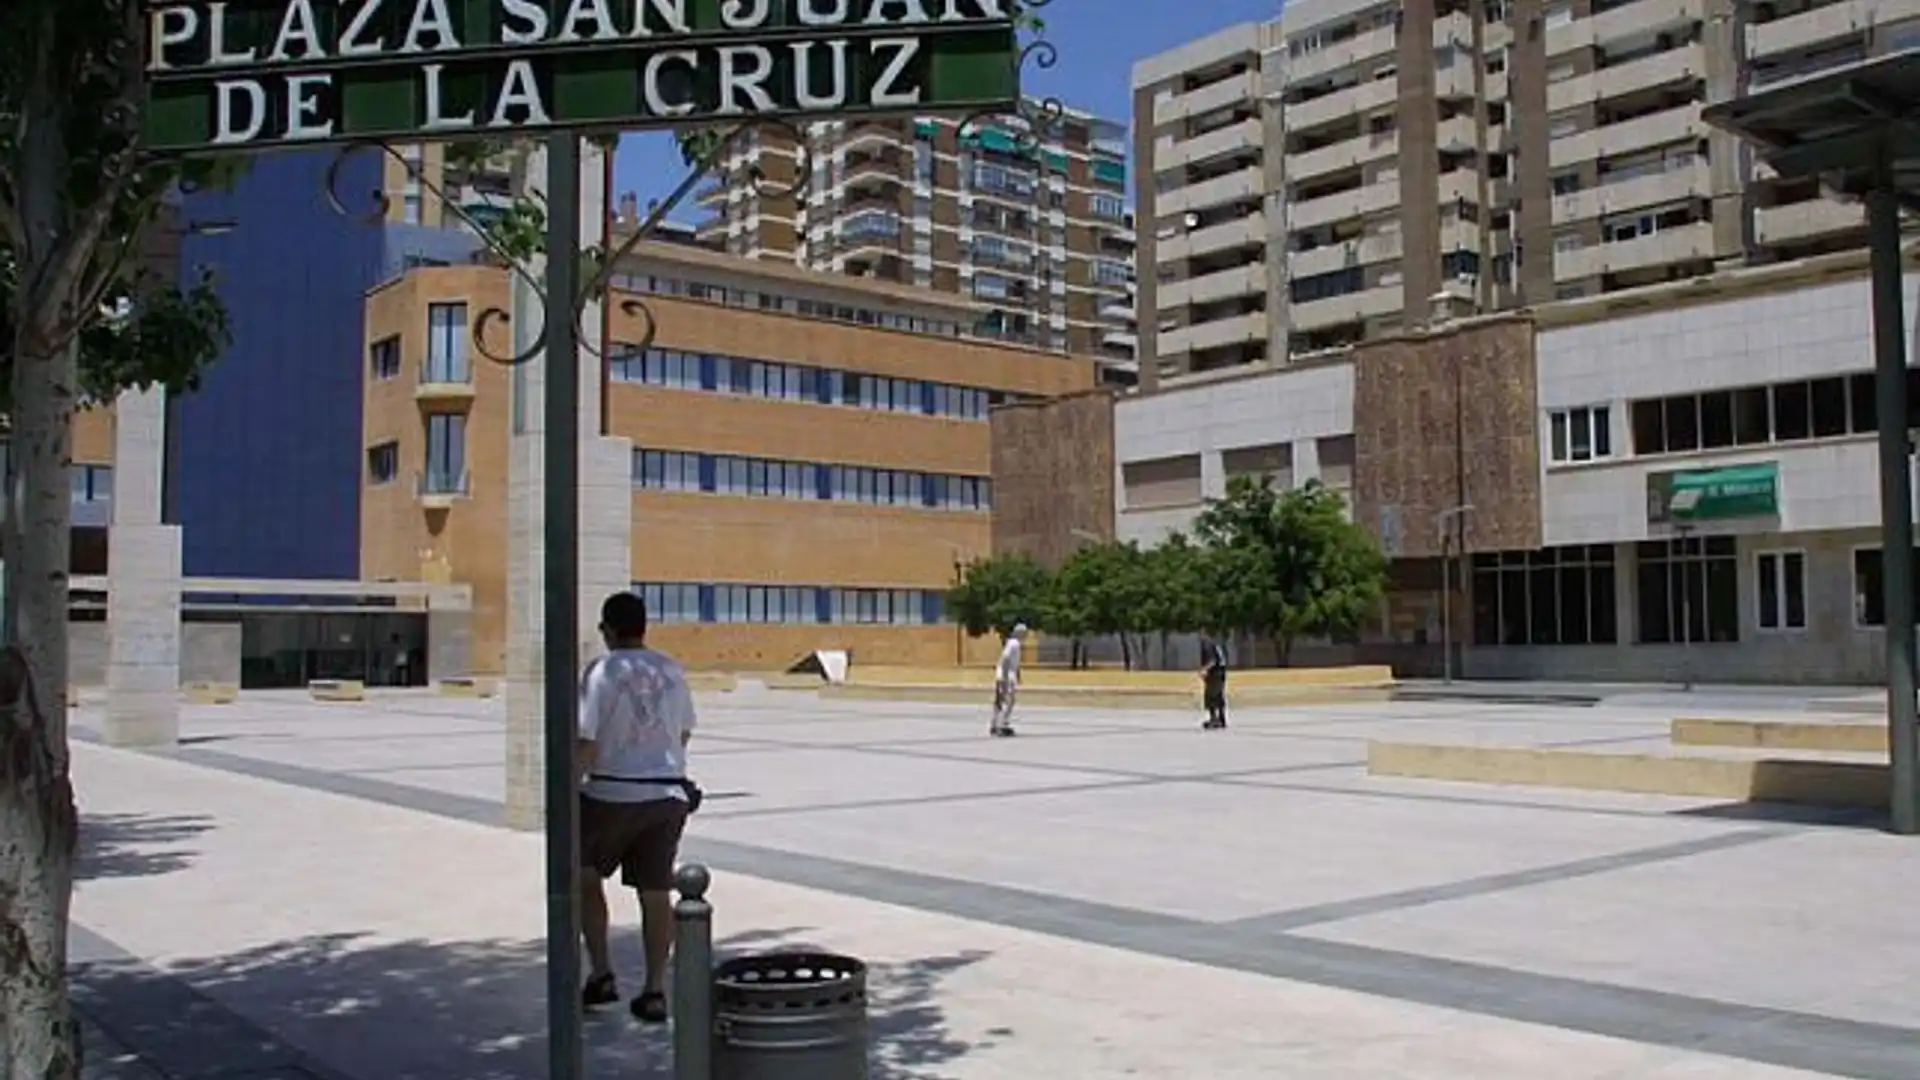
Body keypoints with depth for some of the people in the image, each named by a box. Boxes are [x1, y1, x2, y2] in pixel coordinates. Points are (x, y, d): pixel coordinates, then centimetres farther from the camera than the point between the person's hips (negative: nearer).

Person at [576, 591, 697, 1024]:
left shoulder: (602, 672, -11)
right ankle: (655, 991, 11)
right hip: (668, 793, 4)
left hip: (613, 794, -4)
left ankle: (601, 975, 14)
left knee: (585, 875, 17)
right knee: (656, 892, 9)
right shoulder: (672, 671, 5)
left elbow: (586, 744, -15)